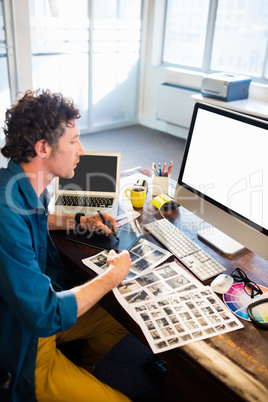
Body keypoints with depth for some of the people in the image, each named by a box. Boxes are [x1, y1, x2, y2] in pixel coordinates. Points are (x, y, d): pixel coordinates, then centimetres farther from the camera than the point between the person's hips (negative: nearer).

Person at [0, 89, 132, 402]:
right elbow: (46, 316, -32)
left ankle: (83, 373, 38)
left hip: (42, 308, 9)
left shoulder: (28, 185, -5)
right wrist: (112, 277, -20)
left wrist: (79, 221, 6)